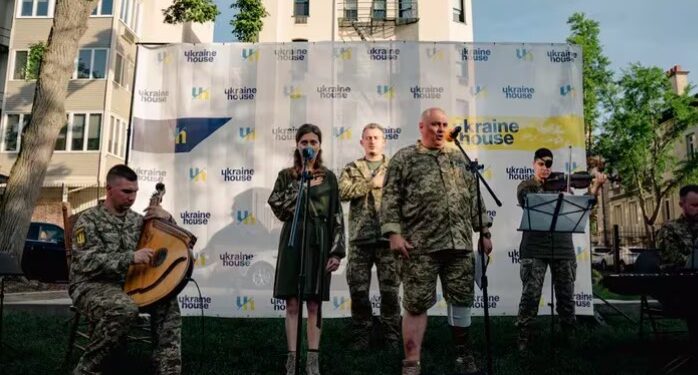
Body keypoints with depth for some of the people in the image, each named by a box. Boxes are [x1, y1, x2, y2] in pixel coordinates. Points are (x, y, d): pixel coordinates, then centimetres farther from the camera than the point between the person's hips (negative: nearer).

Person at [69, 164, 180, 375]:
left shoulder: (137, 219, 11)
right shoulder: (90, 219, -4)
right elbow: (87, 262, -18)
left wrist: (167, 219, -5)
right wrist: (131, 257, -28)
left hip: (127, 283, 5)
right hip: (92, 286, -5)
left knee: (167, 300, -22)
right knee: (125, 309, -36)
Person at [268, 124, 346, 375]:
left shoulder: (328, 177, 7)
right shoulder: (286, 176, 8)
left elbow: (336, 217, 3)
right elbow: (278, 207, -8)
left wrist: (336, 251, -6)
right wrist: (304, 185, -10)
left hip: (318, 241, 0)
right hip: (292, 239, 0)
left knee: (313, 303, 4)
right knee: (292, 303, 1)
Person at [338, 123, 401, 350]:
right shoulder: (351, 169, 13)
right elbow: (342, 192, -6)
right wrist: (371, 183, -10)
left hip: (388, 237, -1)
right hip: (360, 237, 1)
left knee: (390, 290, 3)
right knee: (358, 290, 5)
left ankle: (392, 337, 16)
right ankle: (361, 336, 18)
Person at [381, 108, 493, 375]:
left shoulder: (459, 158, 17)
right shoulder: (404, 158, 4)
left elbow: (474, 197, 17)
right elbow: (390, 199, -3)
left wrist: (484, 231, 12)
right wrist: (393, 233, -13)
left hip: (460, 243, 4)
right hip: (420, 245, -4)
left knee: (462, 299, 10)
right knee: (416, 304, 0)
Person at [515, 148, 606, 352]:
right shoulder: (525, 187, 5)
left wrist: (596, 186, -5)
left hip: (562, 246, 3)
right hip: (534, 247, -3)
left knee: (566, 294, 10)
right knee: (530, 294, -5)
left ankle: (569, 334, 25)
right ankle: (523, 338, 6)